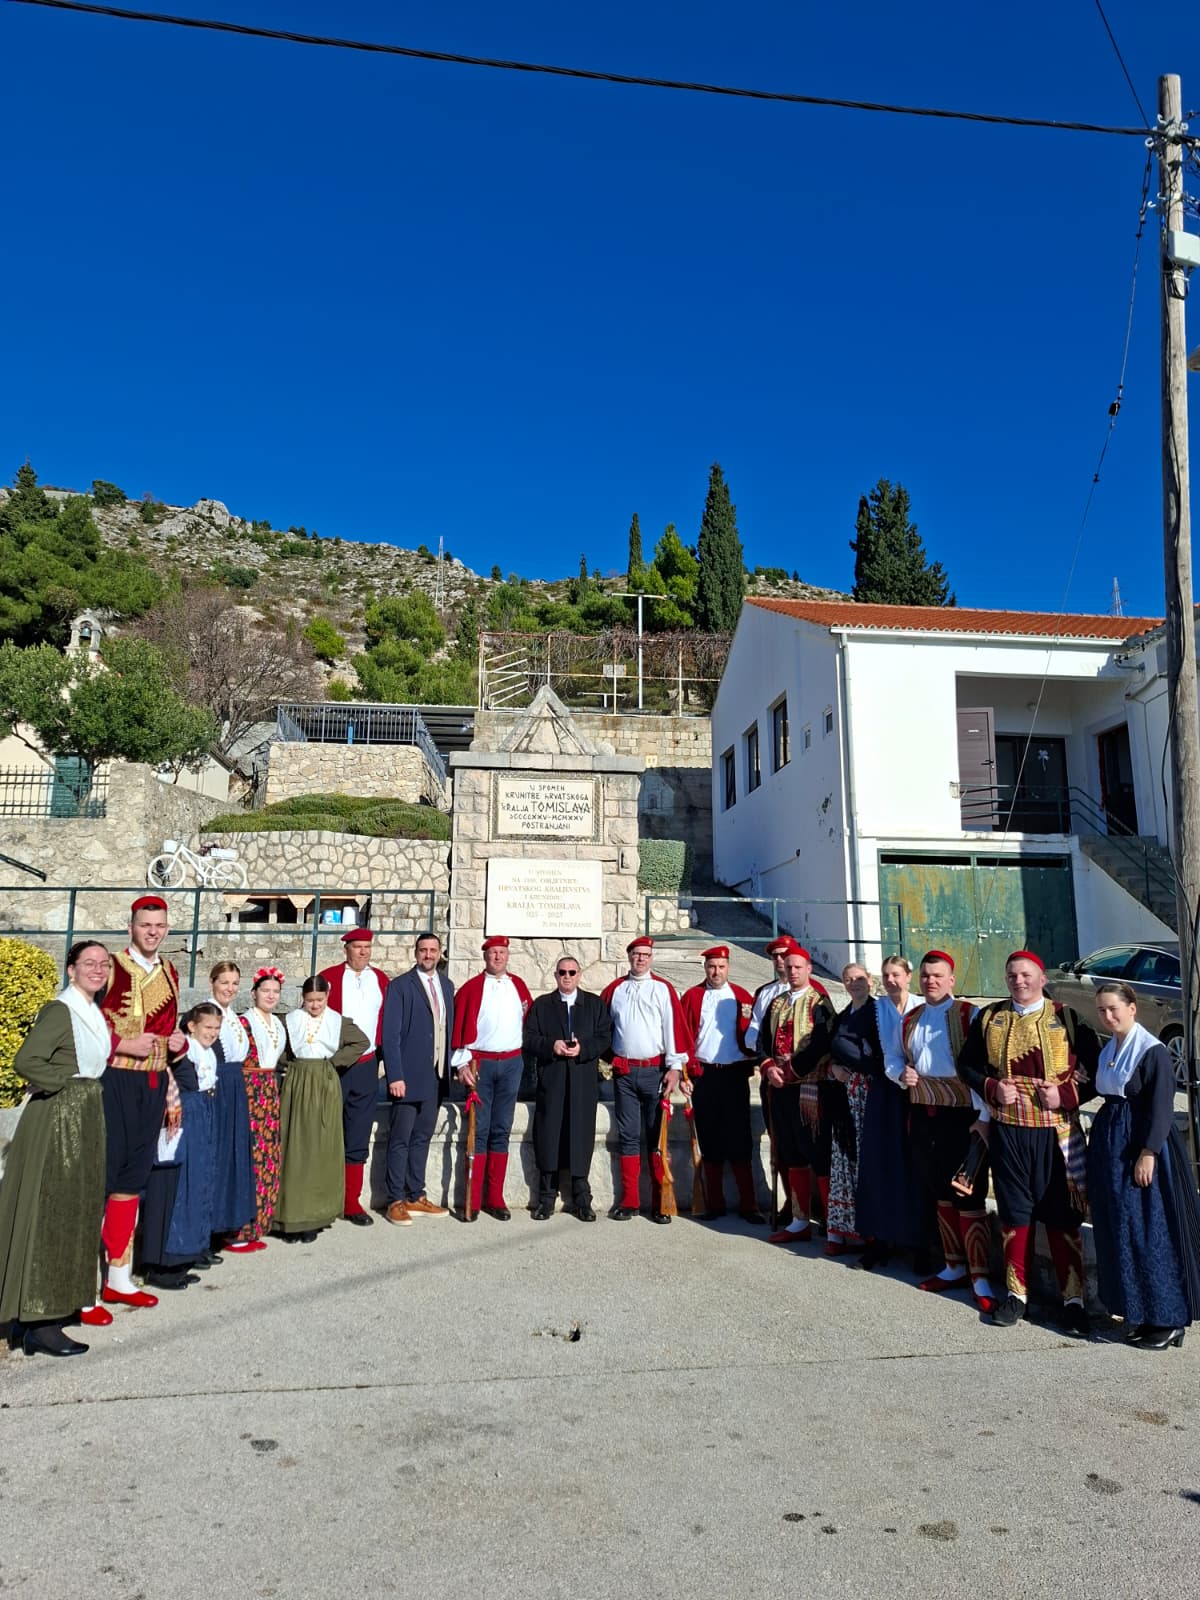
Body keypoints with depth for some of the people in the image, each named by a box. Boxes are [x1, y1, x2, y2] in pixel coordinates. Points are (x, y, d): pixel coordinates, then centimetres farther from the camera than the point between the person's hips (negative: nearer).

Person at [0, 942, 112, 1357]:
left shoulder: (94, 1012, 12)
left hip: (86, 1118, 9)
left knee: (76, 1212, 15)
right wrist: (64, 1085, -15)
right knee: (50, 1215, -4)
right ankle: (37, 1321, 4)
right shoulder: (59, 1010, -15)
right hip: (57, 1120, -9)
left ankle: (61, 1301, 27)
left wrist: (90, 1091, 10)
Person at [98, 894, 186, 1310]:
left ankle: (119, 1277, 21)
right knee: (103, 1171, -3)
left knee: (133, 1176, 12)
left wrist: (178, 1042, 4)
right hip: (114, 1080, -6)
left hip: (153, 1084, 6)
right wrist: (123, 1044, -19)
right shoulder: (111, 967, -7)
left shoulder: (169, 974, 13)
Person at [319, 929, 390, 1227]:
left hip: (366, 1066, 3)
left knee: (358, 1140, 8)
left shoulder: (381, 979, 7)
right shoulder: (328, 978, -4)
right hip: (332, 1065, -3)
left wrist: (382, 1053, 6)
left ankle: (352, 1202, 15)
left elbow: (388, 1021, 13)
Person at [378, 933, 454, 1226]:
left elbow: (448, 1029, 14)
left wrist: (448, 1067, 7)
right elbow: (390, 1034, -11)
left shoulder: (446, 985, 13)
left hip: (435, 1075, 6)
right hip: (408, 1075, -6)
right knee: (400, 1139, 1)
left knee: (422, 1138, 13)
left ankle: (416, 1197, 21)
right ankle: (396, 1201, 9)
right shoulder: (400, 985, -6)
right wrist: (395, 1076, -16)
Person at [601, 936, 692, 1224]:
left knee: (657, 1136, 1)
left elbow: (675, 1027, -5)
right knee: (628, 1136, 6)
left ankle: (660, 1203, 8)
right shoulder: (615, 990, 9)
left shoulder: (663, 989, 1)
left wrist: (675, 1067, -11)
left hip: (655, 1070, -2)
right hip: (624, 1071, 2)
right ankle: (629, 1201, 13)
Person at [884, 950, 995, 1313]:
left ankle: (980, 1279, 6)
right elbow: (892, 1057, 20)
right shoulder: (909, 1020, 11)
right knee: (941, 1197, 15)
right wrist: (901, 1074, -3)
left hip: (962, 1116, -6)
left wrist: (983, 1117, -19)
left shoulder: (970, 1016, -9)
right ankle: (955, 1267, 28)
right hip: (923, 1116, 6)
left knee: (969, 1200, -3)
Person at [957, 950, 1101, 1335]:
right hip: (1007, 1131, 2)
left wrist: (1066, 1095, -13)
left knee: (1062, 1216, 4)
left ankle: (1073, 1299, 16)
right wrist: (992, 1088, -7)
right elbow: (966, 1064, 10)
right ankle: (1016, 1293, 24)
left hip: (1056, 1133, -2)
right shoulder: (988, 1018, 4)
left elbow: (1098, 1071, 0)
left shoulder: (1066, 1019, -2)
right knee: (1014, 1213, 11)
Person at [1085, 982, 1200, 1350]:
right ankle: (1138, 1310, 22)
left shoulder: (1152, 1050, -13)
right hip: (1111, 1145, 8)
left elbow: (1161, 1107, -17)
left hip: (1143, 1144, -8)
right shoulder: (1108, 1050, 10)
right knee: (1117, 1230, 11)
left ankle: (1167, 1319, 10)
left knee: (1150, 1232, -2)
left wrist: (1148, 1153, -20)